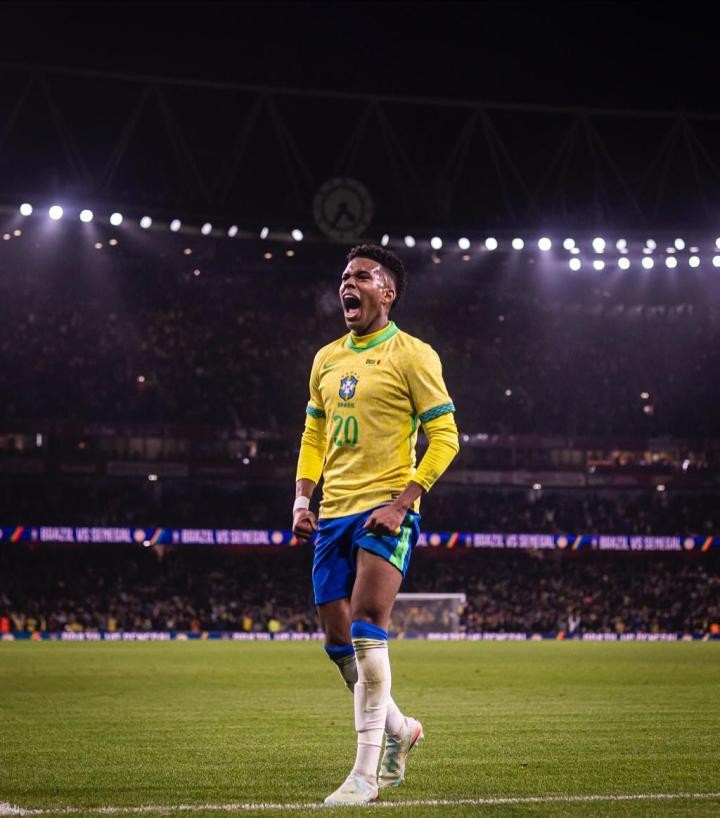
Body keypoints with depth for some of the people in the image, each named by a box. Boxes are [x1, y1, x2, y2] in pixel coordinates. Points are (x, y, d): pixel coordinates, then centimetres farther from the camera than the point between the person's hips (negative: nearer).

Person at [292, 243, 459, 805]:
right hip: (334, 512, 7)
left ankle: (366, 772, -14)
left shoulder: (412, 355, -4)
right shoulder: (327, 359, 16)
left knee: (366, 628, -18)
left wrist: (402, 503, -16)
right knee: (338, 640, 7)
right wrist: (303, 500, 7)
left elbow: (445, 437, -8)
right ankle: (399, 728, 30)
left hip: (385, 511, -7)